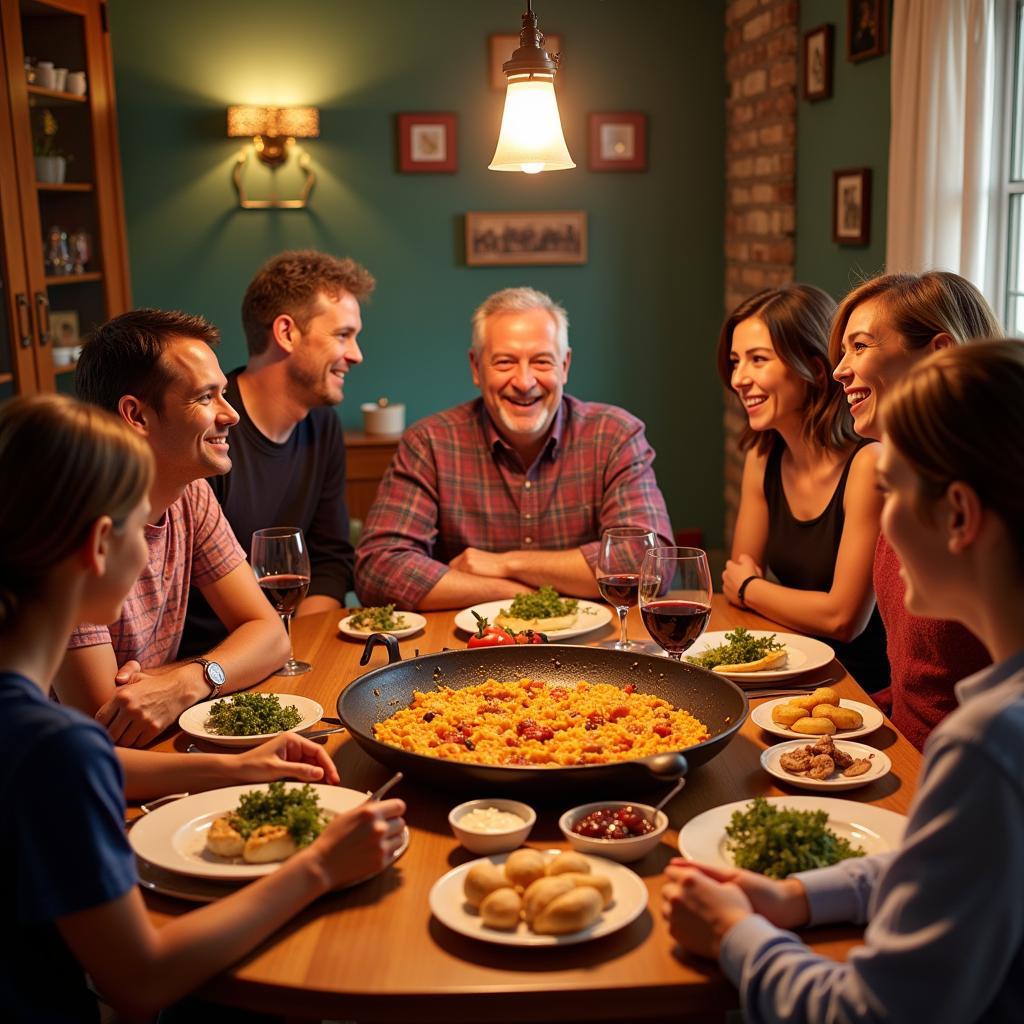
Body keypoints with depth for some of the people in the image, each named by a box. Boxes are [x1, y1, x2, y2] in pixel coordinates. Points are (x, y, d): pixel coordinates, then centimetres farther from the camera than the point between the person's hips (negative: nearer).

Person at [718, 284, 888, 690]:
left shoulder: (868, 462, -18)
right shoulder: (762, 458, 3)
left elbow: (843, 618, -18)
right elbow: (739, 581, 10)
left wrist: (747, 588, -4)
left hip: (866, 685, -6)